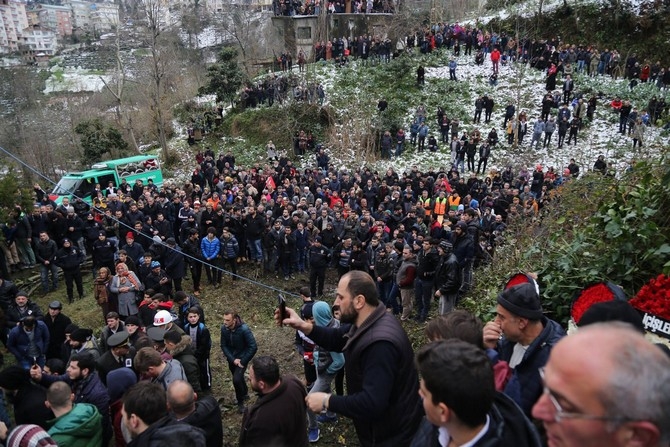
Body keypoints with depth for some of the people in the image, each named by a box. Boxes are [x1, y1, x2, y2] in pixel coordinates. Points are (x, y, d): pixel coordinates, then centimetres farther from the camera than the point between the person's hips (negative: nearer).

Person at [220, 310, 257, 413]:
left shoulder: (244, 329, -28)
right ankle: (245, 393, 49)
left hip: (242, 357, -5)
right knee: (238, 378, 21)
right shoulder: (224, 328, -15)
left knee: (236, 379, -18)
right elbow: (223, 345, -7)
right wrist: (232, 359, -17)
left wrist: (243, 361, -21)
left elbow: (253, 347, -24)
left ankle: (240, 402, 7)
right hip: (231, 358, 5)